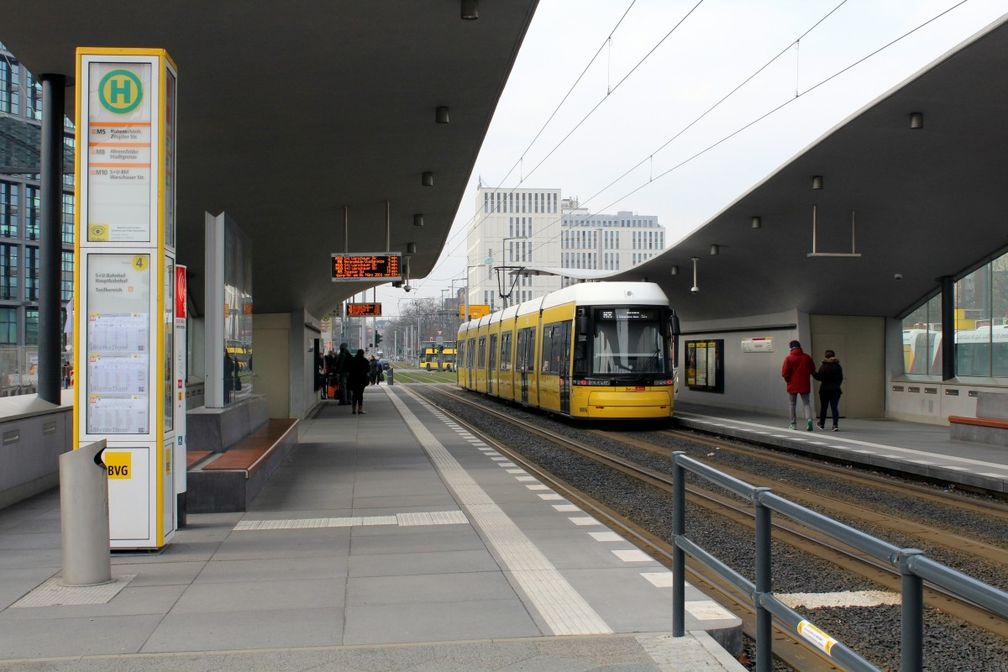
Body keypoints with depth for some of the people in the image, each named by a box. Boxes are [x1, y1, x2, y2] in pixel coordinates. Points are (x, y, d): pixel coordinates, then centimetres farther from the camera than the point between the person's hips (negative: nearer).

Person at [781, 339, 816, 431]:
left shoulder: (789, 358, -10)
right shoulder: (807, 357, 0)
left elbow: (784, 373, -11)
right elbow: (813, 370, 7)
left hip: (792, 385, -2)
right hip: (805, 385, 2)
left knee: (792, 404, 12)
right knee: (806, 403, 7)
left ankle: (793, 424, 16)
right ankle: (809, 419, -17)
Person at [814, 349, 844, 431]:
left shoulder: (823, 366, -9)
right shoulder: (838, 366, 1)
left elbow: (819, 377, -13)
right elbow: (841, 378, 6)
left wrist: (813, 372, 1)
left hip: (824, 389, -2)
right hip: (835, 390, 2)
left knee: (823, 407, 12)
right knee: (834, 407, 0)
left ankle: (822, 424, 25)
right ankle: (835, 424, -16)